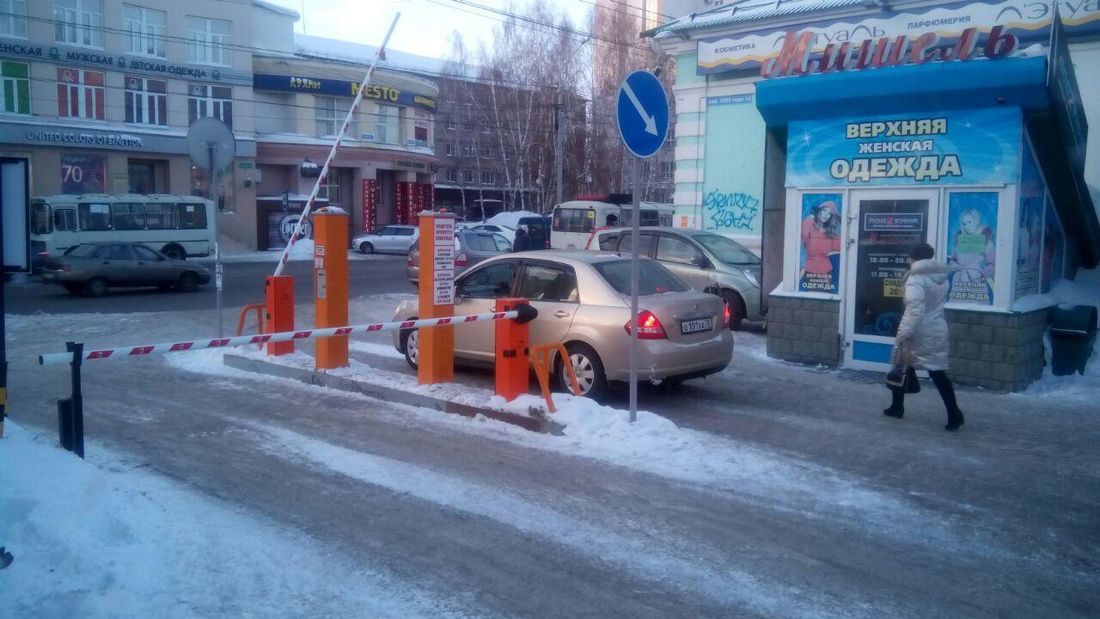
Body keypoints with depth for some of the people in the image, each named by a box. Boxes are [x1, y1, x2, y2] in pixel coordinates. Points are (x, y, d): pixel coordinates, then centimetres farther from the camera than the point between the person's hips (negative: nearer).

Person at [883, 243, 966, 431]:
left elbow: (915, 309, -24)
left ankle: (897, 407, 25)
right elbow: (938, 304, 15)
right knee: (938, 372, 4)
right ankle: (954, 414, -6)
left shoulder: (916, 278, -15)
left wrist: (904, 334, -25)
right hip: (937, 331, 6)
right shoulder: (942, 279, 10)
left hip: (918, 332, -6)